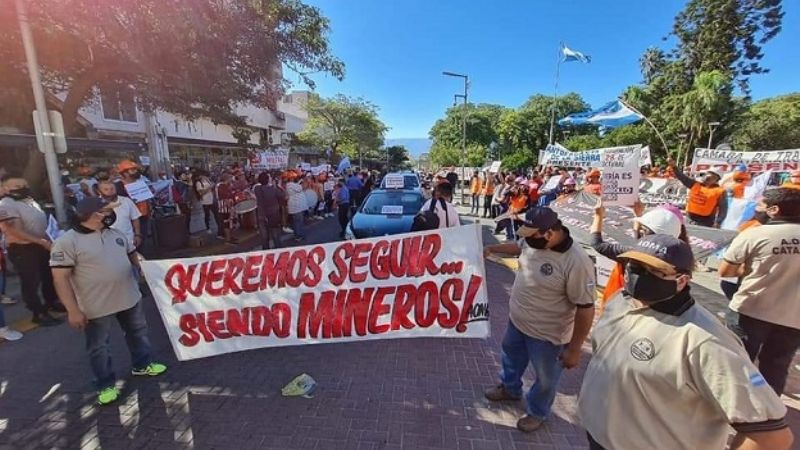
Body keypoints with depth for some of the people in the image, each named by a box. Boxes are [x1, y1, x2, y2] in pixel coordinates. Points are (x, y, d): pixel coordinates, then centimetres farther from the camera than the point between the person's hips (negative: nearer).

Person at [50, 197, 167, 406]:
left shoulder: (115, 233, 3)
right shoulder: (67, 241, -16)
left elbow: (133, 255, 16)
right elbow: (60, 278, -17)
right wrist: (73, 310, -19)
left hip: (130, 298, 6)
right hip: (96, 307, -6)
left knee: (138, 332, 20)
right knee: (99, 347, 11)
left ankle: (143, 365, 40)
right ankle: (106, 385, 28)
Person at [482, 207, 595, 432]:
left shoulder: (577, 263, -34)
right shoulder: (534, 241, -13)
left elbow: (586, 308, -26)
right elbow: (519, 247, 14)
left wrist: (574, 349, -20)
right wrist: (493, 248, 10)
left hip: (547, 334, -7)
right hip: (517, 320, 7)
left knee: (545, 378, 21)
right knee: (511, 356, 31)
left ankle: (537, 412, 49)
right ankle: (510, 388, 59)